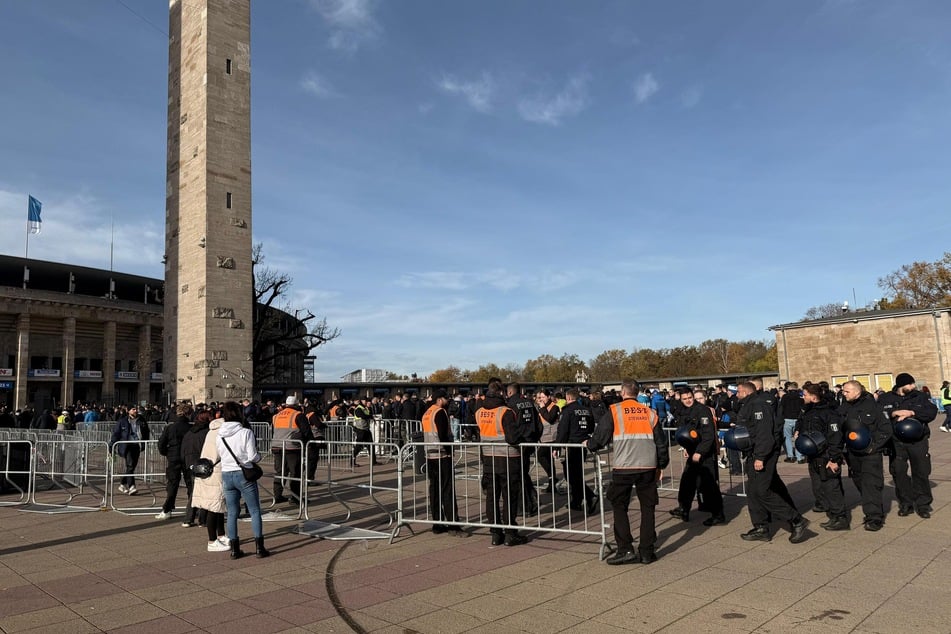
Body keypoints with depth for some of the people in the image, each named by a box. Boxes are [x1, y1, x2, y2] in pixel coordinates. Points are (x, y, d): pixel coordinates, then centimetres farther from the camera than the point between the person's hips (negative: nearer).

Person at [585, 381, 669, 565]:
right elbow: (661, 441, 13)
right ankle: (647, 551, 15)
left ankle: (625, 550, 5)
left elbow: (600, 437, -1)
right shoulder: (649, 412, 9)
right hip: (648, 467, 3)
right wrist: (661, 465, 24)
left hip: (623, 467, -3)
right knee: (647, 508, 12)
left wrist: (589, 444, 20)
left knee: (619, 506, 10)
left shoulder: (614, 411, -1)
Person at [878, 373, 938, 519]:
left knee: (921, 472, 2)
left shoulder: (921, 396, 5)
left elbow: (932, 411, -10)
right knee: (899, 473, 3)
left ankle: (923, 504, 15)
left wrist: (911, 412, -20)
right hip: (896, 442, 0)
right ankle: (906, 503, 16)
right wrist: (894, 413, -20)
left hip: (918, 441, 0)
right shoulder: (885, 399, 4)